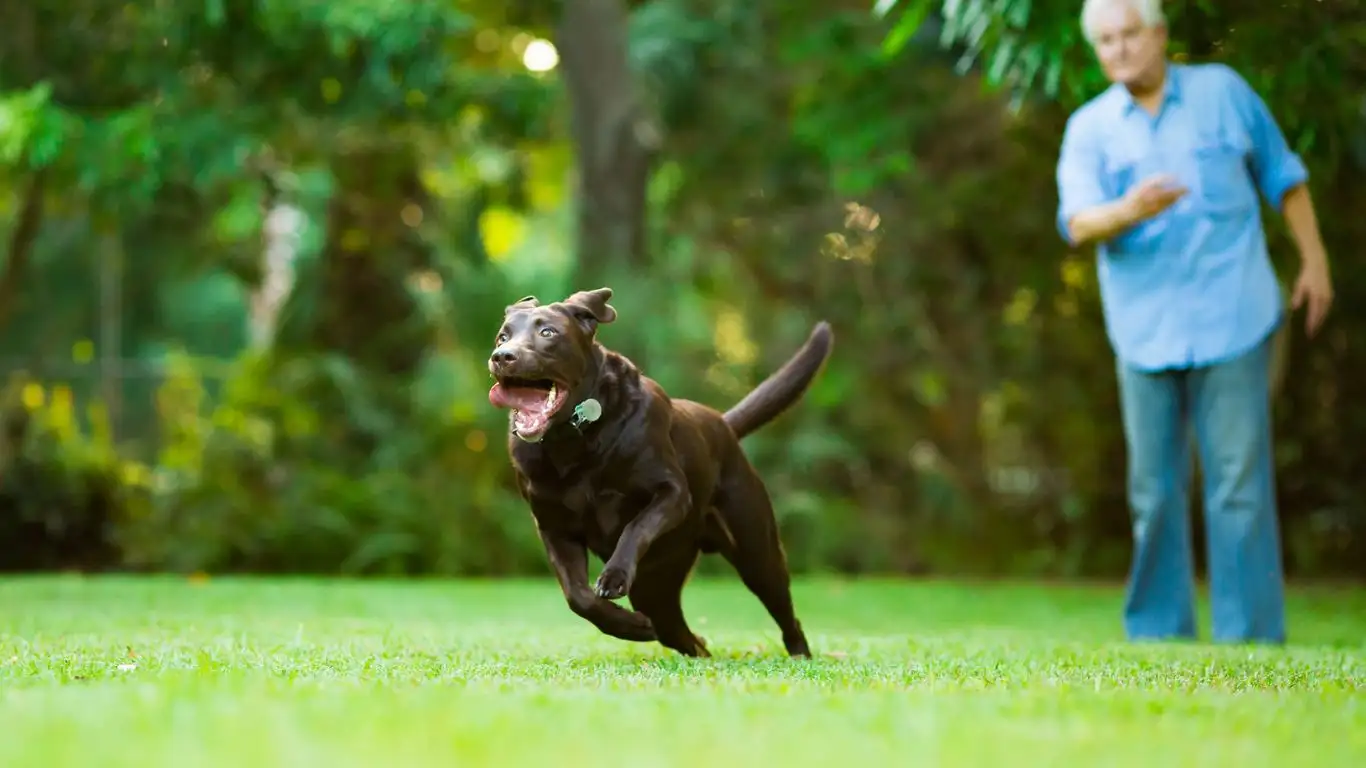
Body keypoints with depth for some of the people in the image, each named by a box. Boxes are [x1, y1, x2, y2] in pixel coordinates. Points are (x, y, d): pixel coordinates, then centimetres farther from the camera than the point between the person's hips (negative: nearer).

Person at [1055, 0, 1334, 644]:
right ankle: (1157, 635, 14)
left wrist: (1314, 259, 12)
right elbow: (1078, 223, -10)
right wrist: (1128, 212, -30)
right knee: (1154, 490, 5)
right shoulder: (1089, 128, 5)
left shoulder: (1222, 91, 7)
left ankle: (1251, 637, -1)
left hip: (1232, 324, -1)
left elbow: (1282, 174, 16)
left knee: (1240, 484, -5)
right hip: (1145, 332, 1)